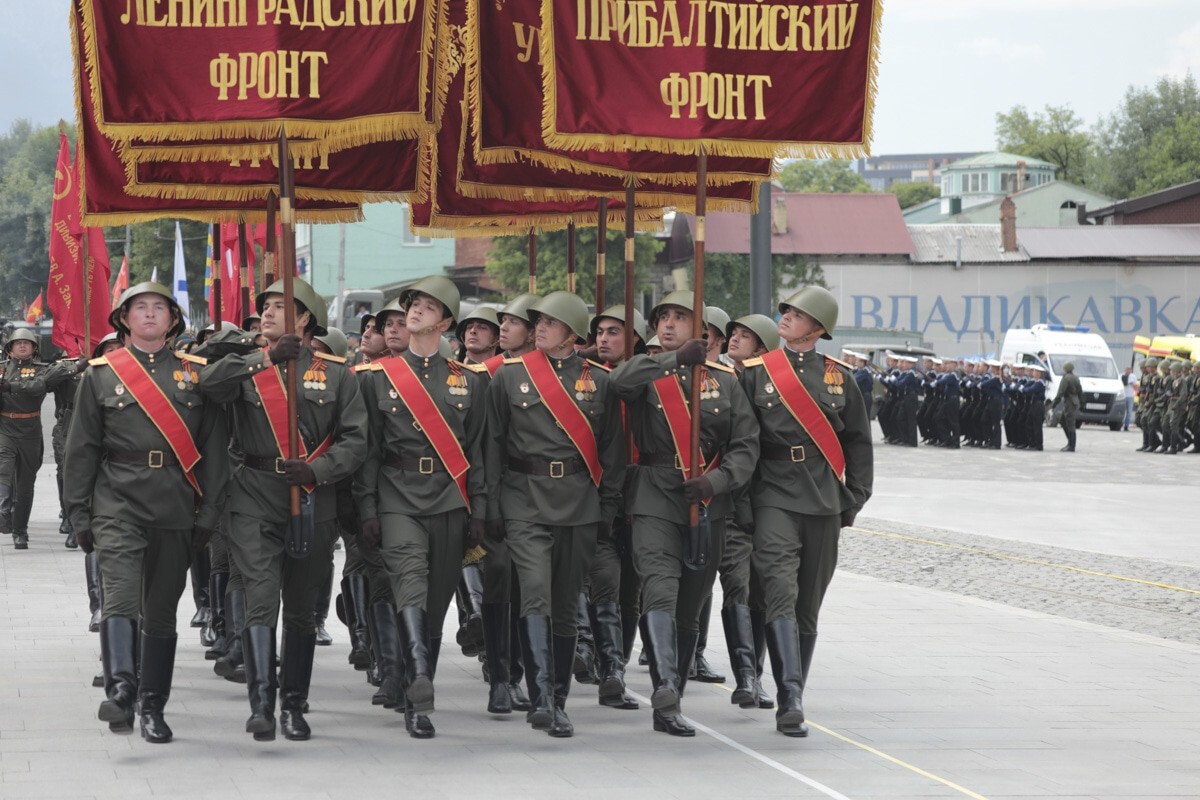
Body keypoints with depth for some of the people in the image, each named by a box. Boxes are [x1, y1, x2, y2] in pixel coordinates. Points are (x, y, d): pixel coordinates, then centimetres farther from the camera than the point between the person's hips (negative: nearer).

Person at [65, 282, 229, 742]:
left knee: (162, 609, 6)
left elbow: (213, 446, 9)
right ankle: (120, 691, -32)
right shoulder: (102, 373, 7)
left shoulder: (195, 374, 9)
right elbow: (82, 447, 8)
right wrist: (80, 513, 3)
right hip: (118, 501, -2)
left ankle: (152, 708, 15)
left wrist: (208, 510, 3)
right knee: (121, 595, -21)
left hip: (175, 507, 2)